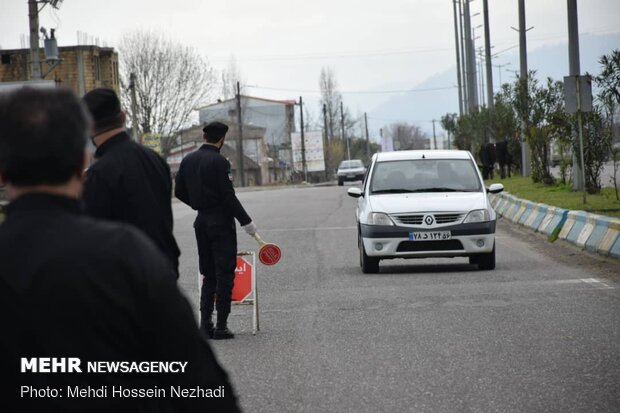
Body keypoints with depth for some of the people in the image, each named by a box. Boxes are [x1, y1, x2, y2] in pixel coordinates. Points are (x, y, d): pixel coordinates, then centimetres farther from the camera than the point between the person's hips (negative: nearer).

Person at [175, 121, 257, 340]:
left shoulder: (188, 160, 7)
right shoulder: (219, 162, -15)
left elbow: (179, 191, 11)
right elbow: (228, 196, -18)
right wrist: (246, 222, -12)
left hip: (201, 221, 7)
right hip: (221, 223, -7)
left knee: (208, 275, 14)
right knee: (225, 275, -2)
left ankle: (205, 323, 11)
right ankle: (221, 327, -3)